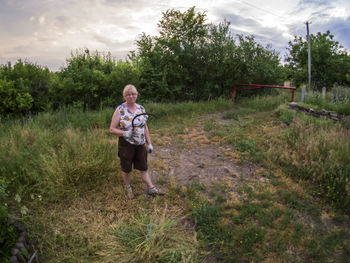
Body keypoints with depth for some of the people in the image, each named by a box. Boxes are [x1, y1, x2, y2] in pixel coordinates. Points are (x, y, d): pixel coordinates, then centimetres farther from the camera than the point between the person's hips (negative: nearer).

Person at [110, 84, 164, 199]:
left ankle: (151, 188, 23)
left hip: (141, 144, 3)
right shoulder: (120, 110, -10)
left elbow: (145, 127, 9)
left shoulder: (141, 108, 3)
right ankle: (128, 188, 34)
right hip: (126, 145, -3)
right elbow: (112, 129, -9)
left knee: (144, 168, 12)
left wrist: (149, 143, 8)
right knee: (126, 169, 12)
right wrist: (125, 133, -25)